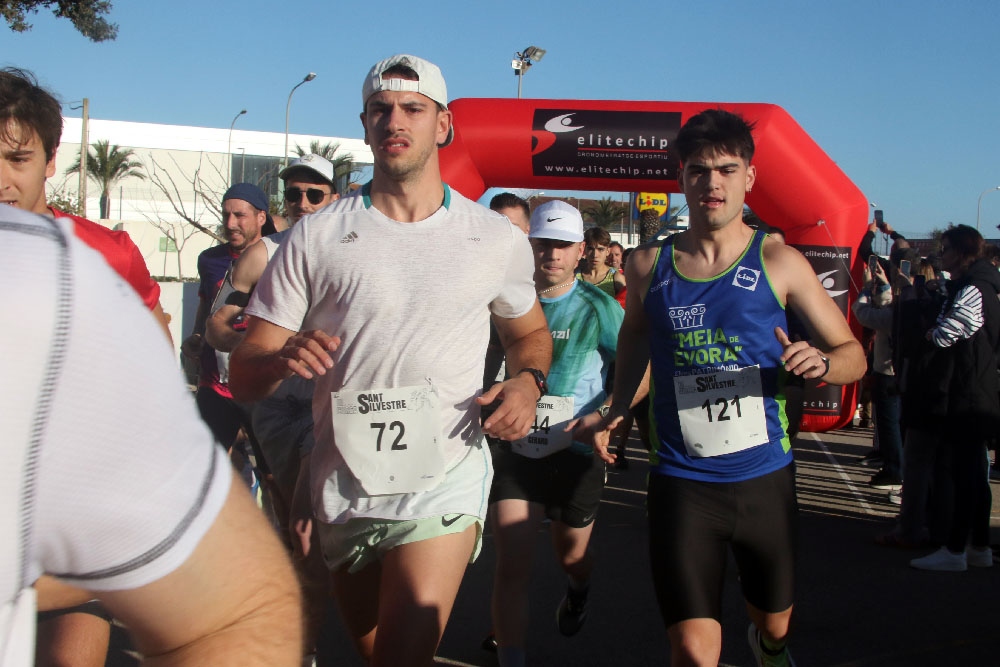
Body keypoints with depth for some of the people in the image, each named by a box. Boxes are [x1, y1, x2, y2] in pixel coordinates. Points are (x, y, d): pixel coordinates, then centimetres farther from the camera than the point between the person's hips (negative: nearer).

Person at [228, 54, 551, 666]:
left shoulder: (499, 241, 3)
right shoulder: (317, 237, 1)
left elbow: (530, 332, 21)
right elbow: (244, 374, -1)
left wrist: (528, 381, -3)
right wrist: (282, 361, -25)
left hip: (445, 483, -2)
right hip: (343, 488, 2)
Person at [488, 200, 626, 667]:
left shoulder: (598, 307, -7)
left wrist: (603, 415, -20)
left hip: (575, 451, 0)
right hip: (516, 450, 0)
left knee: (571, 555, 21)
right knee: (511, 569, -9)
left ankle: (577, 594, 57)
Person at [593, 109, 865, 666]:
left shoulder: (778, 262, -3)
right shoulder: (649, 265, 2)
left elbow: (853, 355, 1)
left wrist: (820, 362, -21)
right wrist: (618, 410, 11)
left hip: (765, 479, 1)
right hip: (682, 482, 0)